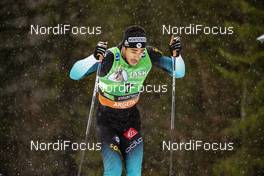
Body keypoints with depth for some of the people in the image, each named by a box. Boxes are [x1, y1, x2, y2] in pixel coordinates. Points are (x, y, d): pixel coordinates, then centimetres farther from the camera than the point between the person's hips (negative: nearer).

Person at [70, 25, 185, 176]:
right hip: (107, 118, -3)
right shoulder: (110, 57, -28)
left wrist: (176, 55, -29)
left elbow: (179, 73, -8)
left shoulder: (149, 56, -16)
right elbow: (74, 74, -35)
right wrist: (94, 58, -52)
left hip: (131, 118, 3)